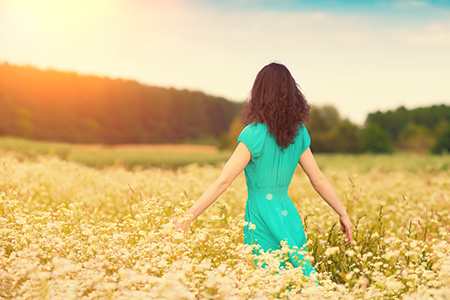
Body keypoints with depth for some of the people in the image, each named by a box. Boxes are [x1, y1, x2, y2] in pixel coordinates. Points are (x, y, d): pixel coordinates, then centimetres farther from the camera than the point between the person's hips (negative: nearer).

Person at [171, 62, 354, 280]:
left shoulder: (254, 134, -13)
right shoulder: (298, 132, 5)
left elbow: (223, 181, -17)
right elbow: (319, 180, 8)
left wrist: (188, 216, -15)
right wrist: (343, 213, 18)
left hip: (263, 218, -6)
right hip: (288, 214, 6)